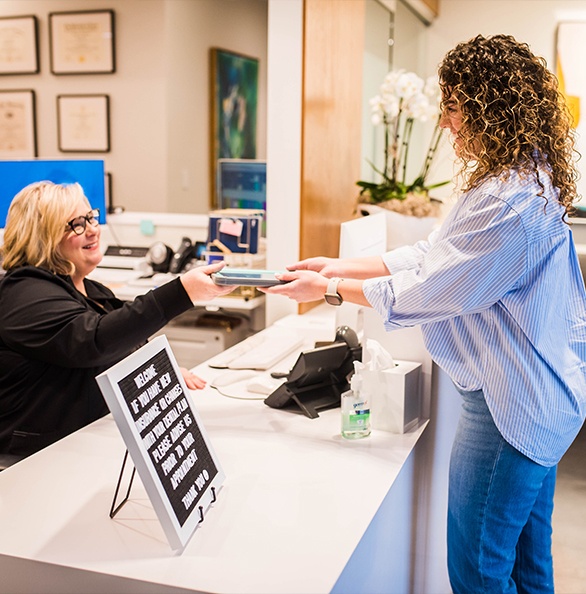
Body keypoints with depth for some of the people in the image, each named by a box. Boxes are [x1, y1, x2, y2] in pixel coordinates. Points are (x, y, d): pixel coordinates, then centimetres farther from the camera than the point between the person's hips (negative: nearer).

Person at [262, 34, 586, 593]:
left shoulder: (510, 202, -26)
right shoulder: (526, 177, 9)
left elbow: (427, 291, -21)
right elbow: (432, 254, 10)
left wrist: (330, 289, -11)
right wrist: (343, 266, 5)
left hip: (510, 405, -10)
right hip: (539, 399, 10)